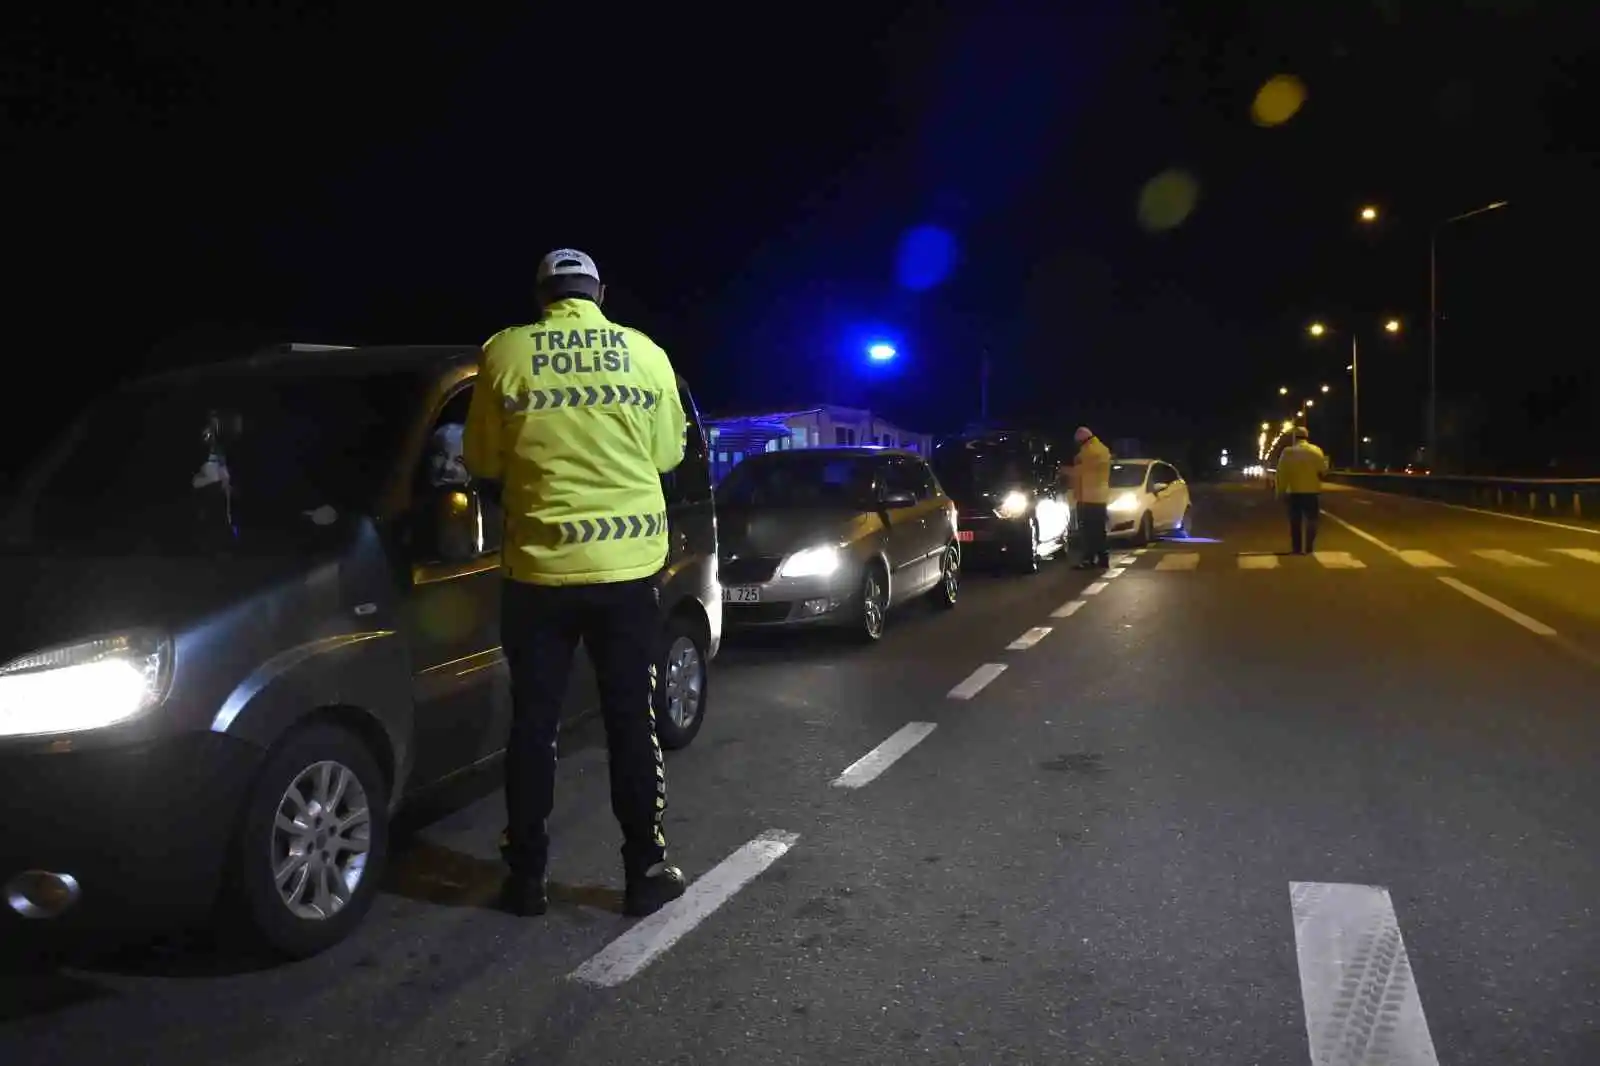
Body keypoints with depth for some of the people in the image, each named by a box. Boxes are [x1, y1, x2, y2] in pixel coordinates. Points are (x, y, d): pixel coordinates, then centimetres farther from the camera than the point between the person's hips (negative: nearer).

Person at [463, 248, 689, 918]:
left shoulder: (504, 353, -1)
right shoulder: (645, 354, 1)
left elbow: (481, 465, 6)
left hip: (540, 566, 0)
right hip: (630, 564, 1)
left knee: (533, 724, 11)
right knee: (631, 721, 10)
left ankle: (528, 877, 19)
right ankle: (646, 872, 17)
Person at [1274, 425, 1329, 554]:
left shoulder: (1287, 452, -4)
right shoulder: (1316, 450, -4)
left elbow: (1281, 474, -6)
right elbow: (1323, 470, -7)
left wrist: (1281, 492, -1)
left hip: (1294, 492, 0)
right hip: (1312, 492, 0)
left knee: (1295, 522, 7)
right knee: (1311, 521, 9)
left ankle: (1297, 548, 7)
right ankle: (1309, 548, 7)